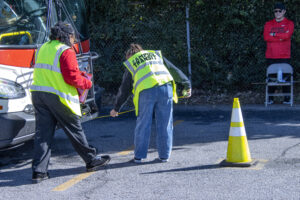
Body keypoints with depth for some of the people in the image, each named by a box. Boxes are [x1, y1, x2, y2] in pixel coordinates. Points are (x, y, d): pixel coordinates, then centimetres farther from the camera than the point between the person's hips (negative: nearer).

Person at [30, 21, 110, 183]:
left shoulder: (42, 49, 17)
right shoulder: (66, 51, -8)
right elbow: (72, 77, -14)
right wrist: (87, 83, 3)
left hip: (38, 95, 7)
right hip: (58, 97, -7)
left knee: (43, 132, 5)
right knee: (74, 129, 6)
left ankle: (39, 171, 1)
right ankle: (91, 160, 20)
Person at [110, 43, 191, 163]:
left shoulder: (130, 64, 24)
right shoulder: (156, 55, 30)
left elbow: (124, 89, 26)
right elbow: (174, 70, 25)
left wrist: (116, 108, 34)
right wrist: (187, 85, 29)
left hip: (146, 92, -2)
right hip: (165, 87, 2)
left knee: (143, 124, 8)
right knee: (164, 124, 8)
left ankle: (139, 156, 14)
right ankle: (164, 155, 13)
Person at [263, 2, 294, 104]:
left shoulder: (289, 23, 7)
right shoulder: (268, 24, 12)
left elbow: (287, 35, -12)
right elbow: (266, 37, -4)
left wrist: (274, 34, -4)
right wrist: (281, 37, -7)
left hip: (284, 56, -1)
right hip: (271, 56, 2)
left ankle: (287, 98, 2)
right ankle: (270, 98, 5)